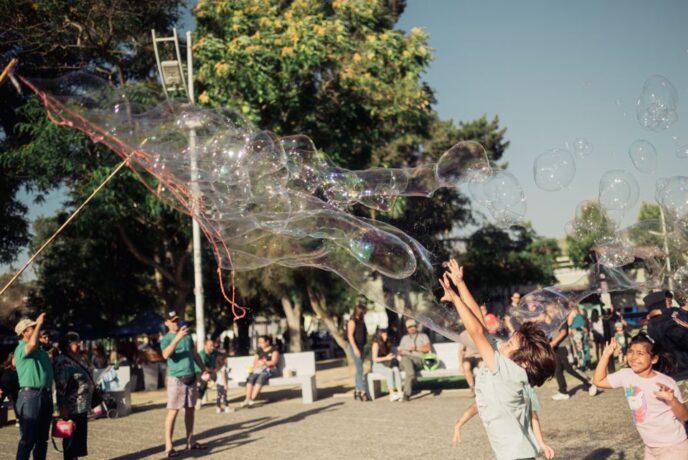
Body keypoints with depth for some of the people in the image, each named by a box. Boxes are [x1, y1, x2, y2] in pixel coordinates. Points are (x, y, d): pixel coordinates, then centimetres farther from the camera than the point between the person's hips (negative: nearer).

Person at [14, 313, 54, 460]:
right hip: (30, 395, -8)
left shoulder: (40, 349, 18)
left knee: (42, 438, 14)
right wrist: (39, 323, -19)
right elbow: (32, 344, -32)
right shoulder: (21, 349, -9)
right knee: (28, 438, -8)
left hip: (46, 395, 8)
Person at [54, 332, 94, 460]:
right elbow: (60, 386, -20)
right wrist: (63, 407, -25)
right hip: (72, 407, -9)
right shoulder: (62, 362, -14)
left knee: (81, 437, 14)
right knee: (71, 437, -1)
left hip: (83, 406, 9)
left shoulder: (81, 359, 13)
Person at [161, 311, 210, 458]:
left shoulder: (187, 336, 13)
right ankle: (168, 447, -8)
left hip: (191, 377, 6)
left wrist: (205, 369, 19)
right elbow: (166, 354, -26)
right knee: (173, 411, -8)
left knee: (190, 409, 11)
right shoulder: (166, 339, -6)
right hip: (176, 378, -6)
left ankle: (190, 441, 20)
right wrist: (177, 337, -34)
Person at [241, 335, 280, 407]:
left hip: (270, 369, -5)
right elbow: (255, 362, 18)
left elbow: (274, 362, -4)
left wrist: (265, 363, -17)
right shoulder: (259, 351, 24)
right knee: (250, 378, -28)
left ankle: (252, 399, -46)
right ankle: (247, 399, -39)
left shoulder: (274, 350, 8)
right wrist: (255, 366, -5)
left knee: (261, 377, -37)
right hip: (258, 370, 5)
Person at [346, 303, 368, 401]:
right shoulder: (352, 321, -11)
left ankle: (357, 390, 15)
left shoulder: (361, 321, 15)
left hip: (361, 346, 9)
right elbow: (350, 335, -17)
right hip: (355, 346, -9)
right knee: (360, 369, -13)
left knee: (359, 369, 10)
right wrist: (355, 349, -24)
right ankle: (362, 391, -16)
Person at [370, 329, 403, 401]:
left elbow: (390, 354, 23)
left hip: (388, 364, 6)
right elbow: (375, 359, -12)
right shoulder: (376, 344, -7)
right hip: (378, 366, -6)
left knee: (396, 370, -27)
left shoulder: (387, 344, 16)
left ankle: (399, 392, -38)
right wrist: (386, 358, -19)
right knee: (389, 372, -35)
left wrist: (392, 356, -1)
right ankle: (392, 394, -38)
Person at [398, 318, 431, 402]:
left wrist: (415, 348, -1)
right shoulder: (404, 338, 32)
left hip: (418, 360, -2)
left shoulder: (423, 336, 22)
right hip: (405, 360, 2)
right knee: (406, 359, -39)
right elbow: (400, 351, 24)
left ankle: (406, 393, -44)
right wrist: (402, 352, -1)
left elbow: (428, 348, 5)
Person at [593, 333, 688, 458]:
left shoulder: (666, 383, -21)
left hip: (673, 448, -6)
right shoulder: (626, 375, -4)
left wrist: (672, 399, -37)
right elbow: (598, 381, 5)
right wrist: (606, 355, -2)